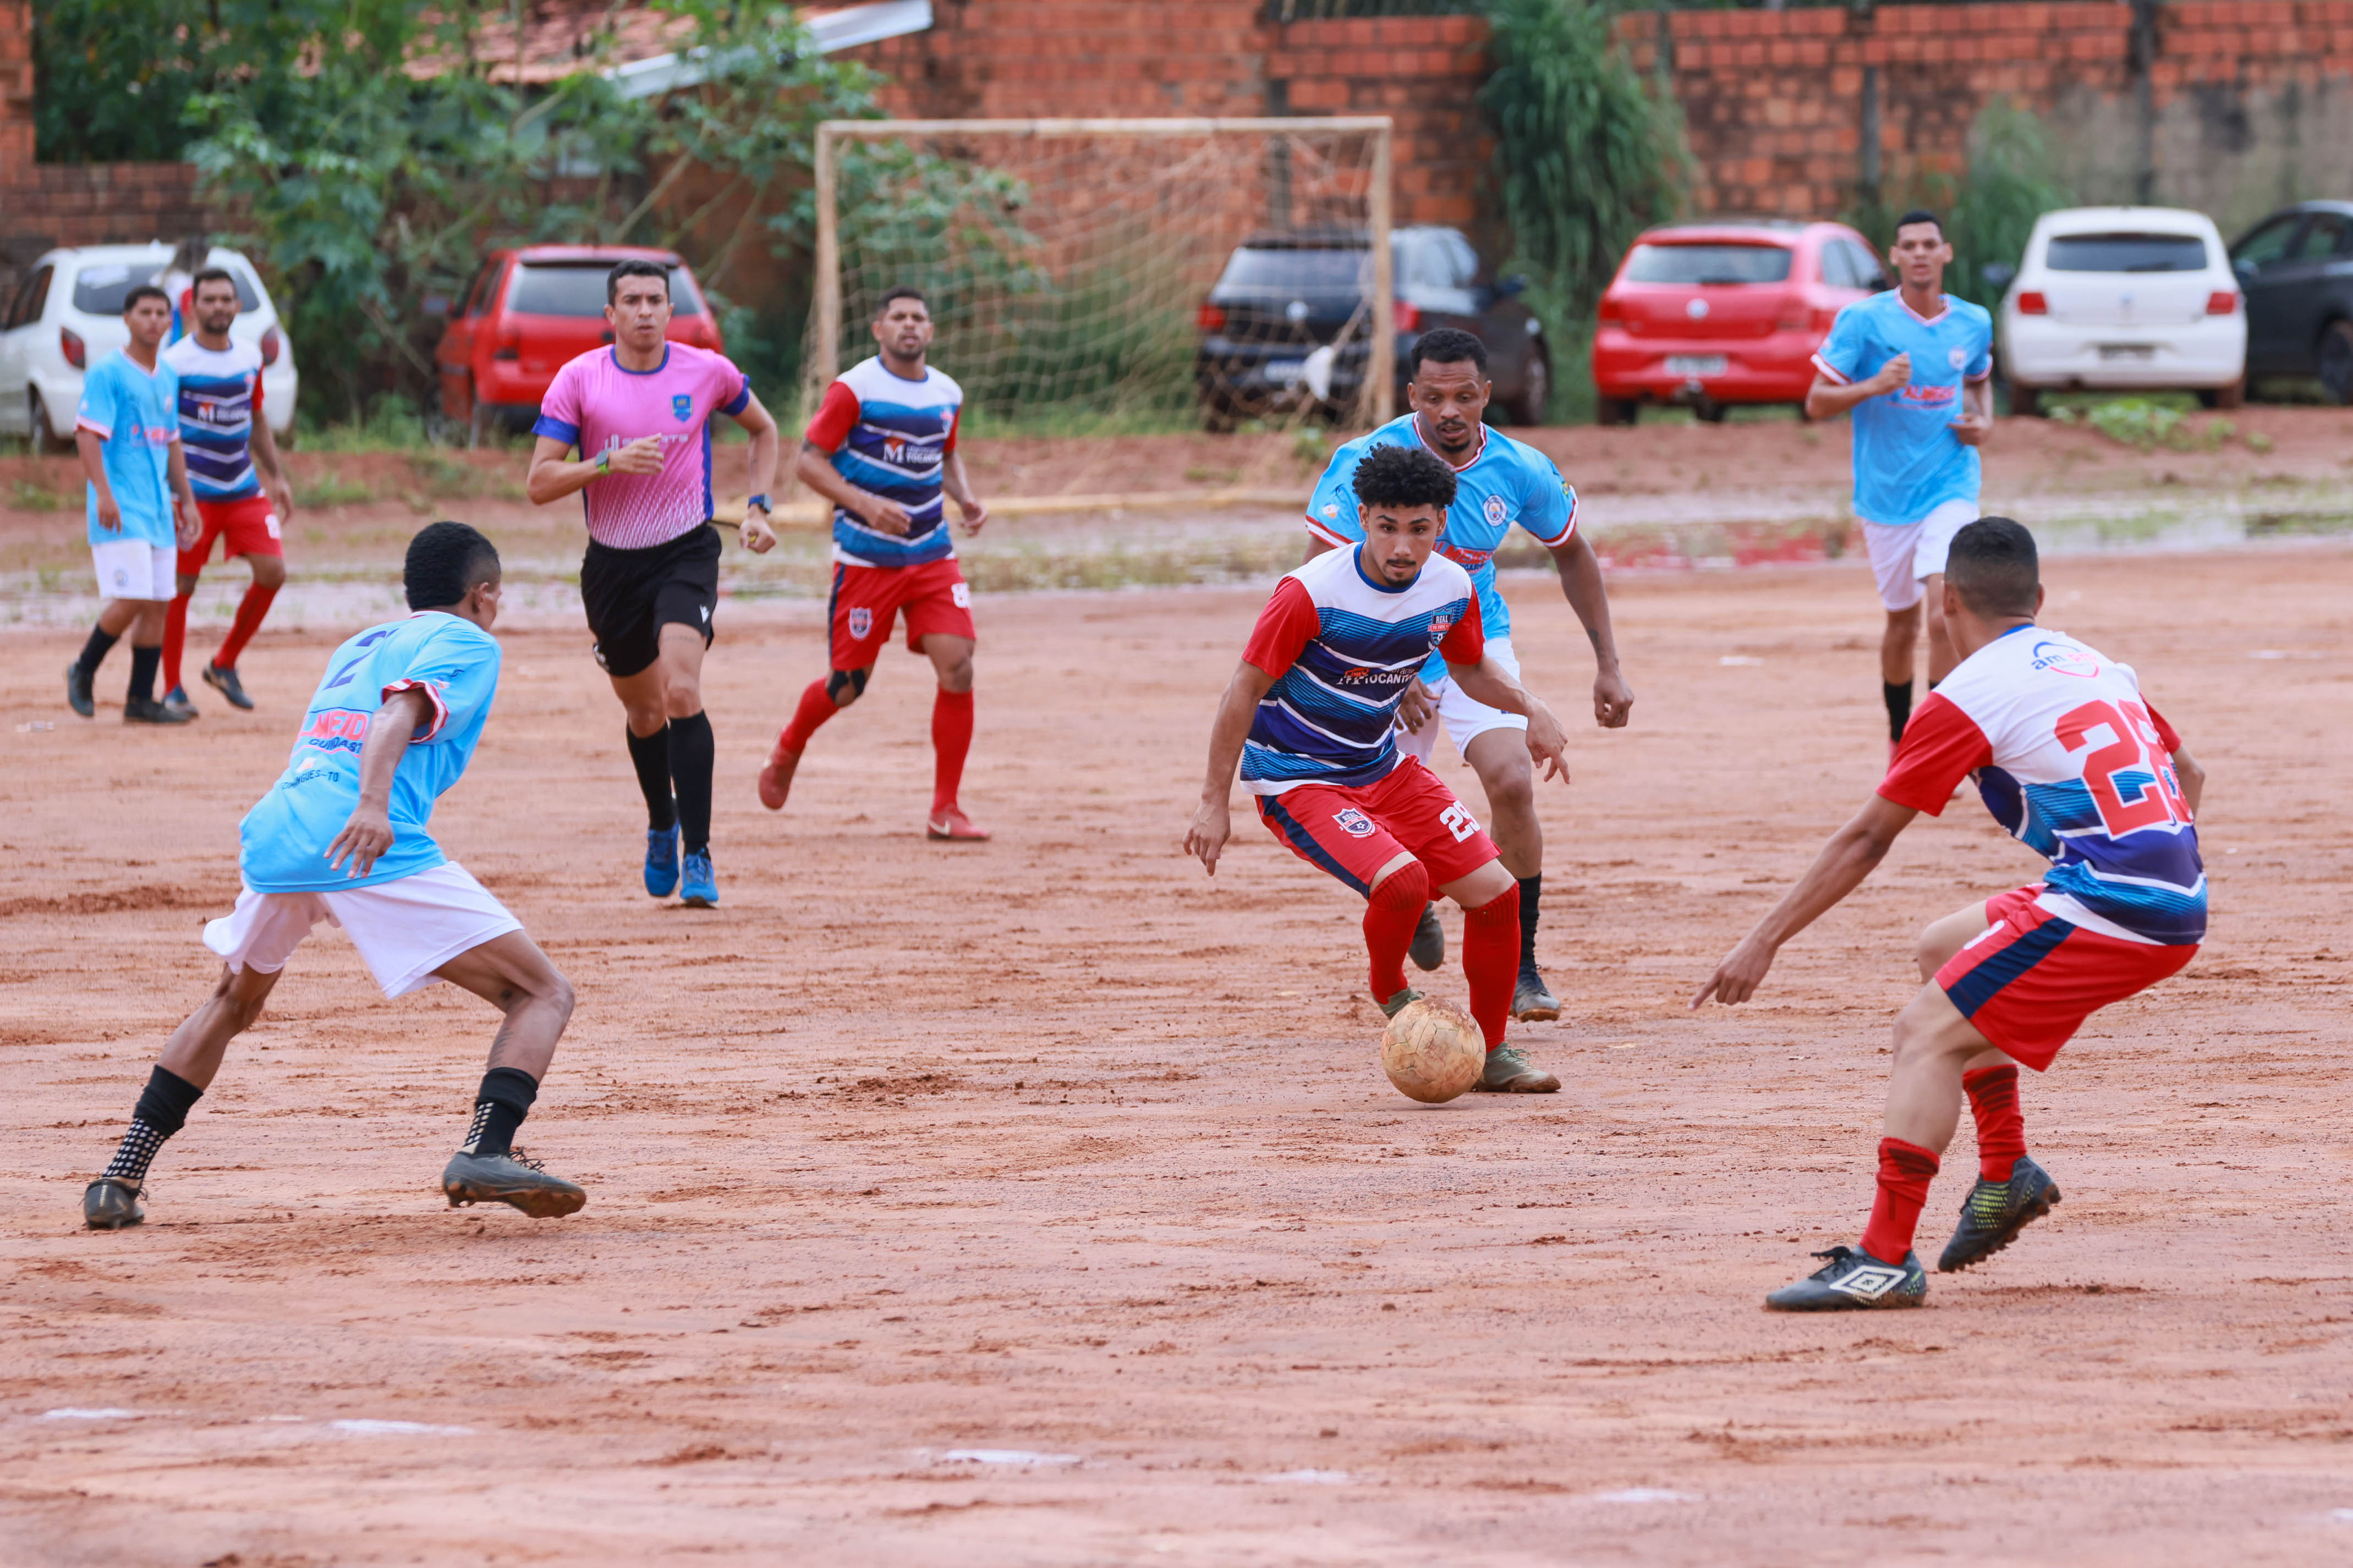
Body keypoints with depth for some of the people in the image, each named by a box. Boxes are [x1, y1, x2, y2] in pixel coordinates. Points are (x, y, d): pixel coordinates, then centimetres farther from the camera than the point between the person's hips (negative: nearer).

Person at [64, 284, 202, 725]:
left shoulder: (168, 378, 16)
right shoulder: (107, 374, -7)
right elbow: (88, 435, -14)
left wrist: (186, 500, 22)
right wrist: (104, 494, -24)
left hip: (159, 508, 7)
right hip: (121, 509, -7)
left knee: (158, 603, 4)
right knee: (130, 599, -15)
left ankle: (141, 700, 8)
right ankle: (83, 672, 6)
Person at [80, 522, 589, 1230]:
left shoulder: (357, 647, 33)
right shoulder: (468, 643, 12)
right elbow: (401, 709, -8)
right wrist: (372, 806, -25)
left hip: (274, 829, 7)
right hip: (377, 846, -7)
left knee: (233, 1001, 33)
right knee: (543, 994, -3)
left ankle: (122, 1179, 26)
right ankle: (487, 1150, -26)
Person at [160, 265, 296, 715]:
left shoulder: (250, 358, 8)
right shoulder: (175, 363, -11)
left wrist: (276, 477, 19)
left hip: (244, 489, 6)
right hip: (193, 491, -6)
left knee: (272, 572, -3)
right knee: (180, 586, -2)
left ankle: (224, 665, 14)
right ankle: (172, 687, 10)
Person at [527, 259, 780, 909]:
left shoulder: (707, 371, -3)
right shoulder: (578, 379, -6)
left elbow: (763, 429, 17)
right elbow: (539, 483, -10)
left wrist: (757, 507, 4)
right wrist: (610, 462, -24)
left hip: (686, 553, -2)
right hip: (612, 563, 2)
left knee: (681, 692, -22)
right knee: (644, 711, 15)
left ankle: (698, 855, -19)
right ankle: (662, 826, 43)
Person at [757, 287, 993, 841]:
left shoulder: (948, 394, 8)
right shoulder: (854, 390, -9)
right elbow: (807, 461, -9)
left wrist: (965, 497, 6)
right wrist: (864, 503, -23)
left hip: (933, 554, 4)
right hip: (866, 559, -4)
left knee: (957, 667, -12)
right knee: (848, 685, 2)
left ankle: (945, 811, -3)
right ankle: (788, 751, 37)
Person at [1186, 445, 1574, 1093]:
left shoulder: (1453, 590, -7)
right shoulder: (1311, 594, -25)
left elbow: (1471, 667, 15)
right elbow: (1245, 690, -17)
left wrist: (1529, 707, -4)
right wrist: (1215, 803, -14)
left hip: (1384, 767, 6)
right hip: (1296, 778, -6)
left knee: (1496, 889, -1)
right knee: (1401, 877, -29)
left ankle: (1492, 1055, 17)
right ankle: (1390, 990, 3)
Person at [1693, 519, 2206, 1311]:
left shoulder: (1968, 698, -4)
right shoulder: (2097, 666, 18)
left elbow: (1865, 838, -3)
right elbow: (2186, 774, 32)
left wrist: (1765, 941, 1)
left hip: (2103, 909, -8)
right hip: (2179, 909, 8)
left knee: (1926, 1036, -7)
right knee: (1944, 949, 25)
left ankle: (1886, 1259, -19)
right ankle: (2005, 1169, 19)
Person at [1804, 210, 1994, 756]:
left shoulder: (1973, 323, 3)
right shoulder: (1863, 320, -7)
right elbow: (1817, 403, -7)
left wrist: (1985, 423, 4)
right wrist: (1873, 387, -24)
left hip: (1949, 489, 0)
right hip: (1885, 495, 0)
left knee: (1944, 611, -19)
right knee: (1902, 621, 12)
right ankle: (1901, 740, 35)